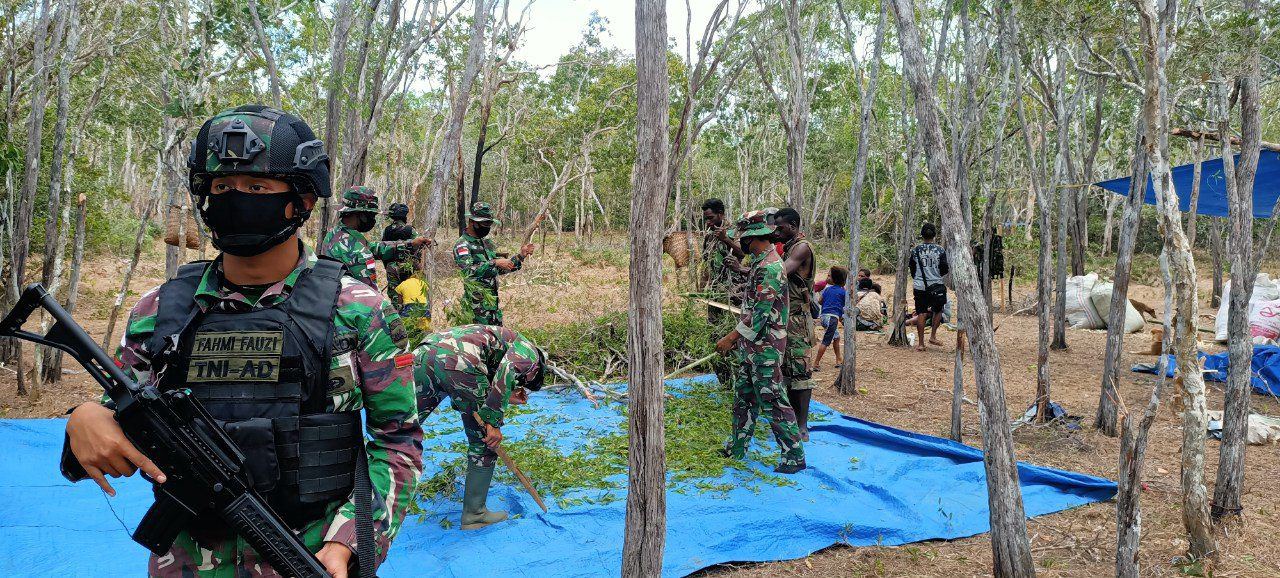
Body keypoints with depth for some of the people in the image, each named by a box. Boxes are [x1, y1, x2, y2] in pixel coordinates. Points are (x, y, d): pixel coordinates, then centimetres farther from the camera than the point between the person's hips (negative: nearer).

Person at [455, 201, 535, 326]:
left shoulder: (488, 243, 15)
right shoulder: (462, 245, -10)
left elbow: (502, 270, 21)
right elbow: (469, 271, -26)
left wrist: (521, 256, 11)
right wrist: (495, 263, -29)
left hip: (494, 303, 8)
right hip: (476, 307, -8)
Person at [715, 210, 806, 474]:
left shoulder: (770, 268, -22)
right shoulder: (758, 262, 11)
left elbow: (761, 313, -25)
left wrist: (732, 338, -20)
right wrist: (737, 336, 22)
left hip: (764, 346, -10)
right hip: (749, 343, 10)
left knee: (773, 401, -3)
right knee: (743, 397, 18)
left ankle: (794, 456, 6)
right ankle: (737, 448, 30)